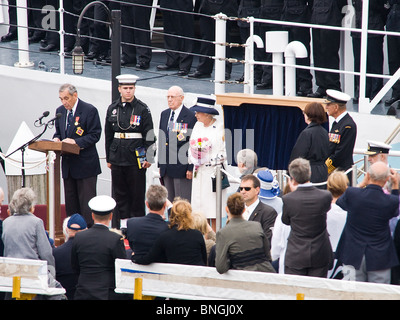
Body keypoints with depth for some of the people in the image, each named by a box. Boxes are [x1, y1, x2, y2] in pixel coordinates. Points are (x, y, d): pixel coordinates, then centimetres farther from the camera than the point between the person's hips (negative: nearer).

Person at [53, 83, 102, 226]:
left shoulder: (89, 110, -9)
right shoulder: (60, 111, 11)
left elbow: (95, 135, -12)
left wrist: (76, 142, -22)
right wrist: (56, 138, -4)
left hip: (85, 164, -6)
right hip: (68, 163, 6)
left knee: (86, 201, -6)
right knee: (70, 202, 10)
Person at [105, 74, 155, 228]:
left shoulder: (142, 109, -2)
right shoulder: (112, 108, 9)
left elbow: (149, 135, -2)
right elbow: (108, 135, 14)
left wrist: (148, 157, -9)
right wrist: (108, 158, 12)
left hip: (136, 158, -4)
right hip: (117, 157, 4)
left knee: (137, 193, 0)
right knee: (120, 193, 7)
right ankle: (123, 222, 13)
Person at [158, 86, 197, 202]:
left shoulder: (191, 116, -8)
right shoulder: (164, 114, 13)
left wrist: (191, 168, -13)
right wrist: (160, 164, 15)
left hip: (182, 168, -7)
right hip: (167, 168, 7)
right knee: (169, 202, 11)